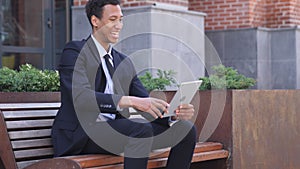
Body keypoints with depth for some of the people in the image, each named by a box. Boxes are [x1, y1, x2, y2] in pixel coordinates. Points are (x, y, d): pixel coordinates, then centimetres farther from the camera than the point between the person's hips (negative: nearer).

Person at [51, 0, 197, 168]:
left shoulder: (124, 62, 18)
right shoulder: (74, 51, -4)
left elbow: (146, 102, 12)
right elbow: (80, 98, -22)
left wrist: (174, 113, -11)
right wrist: (131, 101, -34)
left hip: (115, 129, 7)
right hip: (79, 135, -7)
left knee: (186, 128, -7)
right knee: (141, 129, -33)